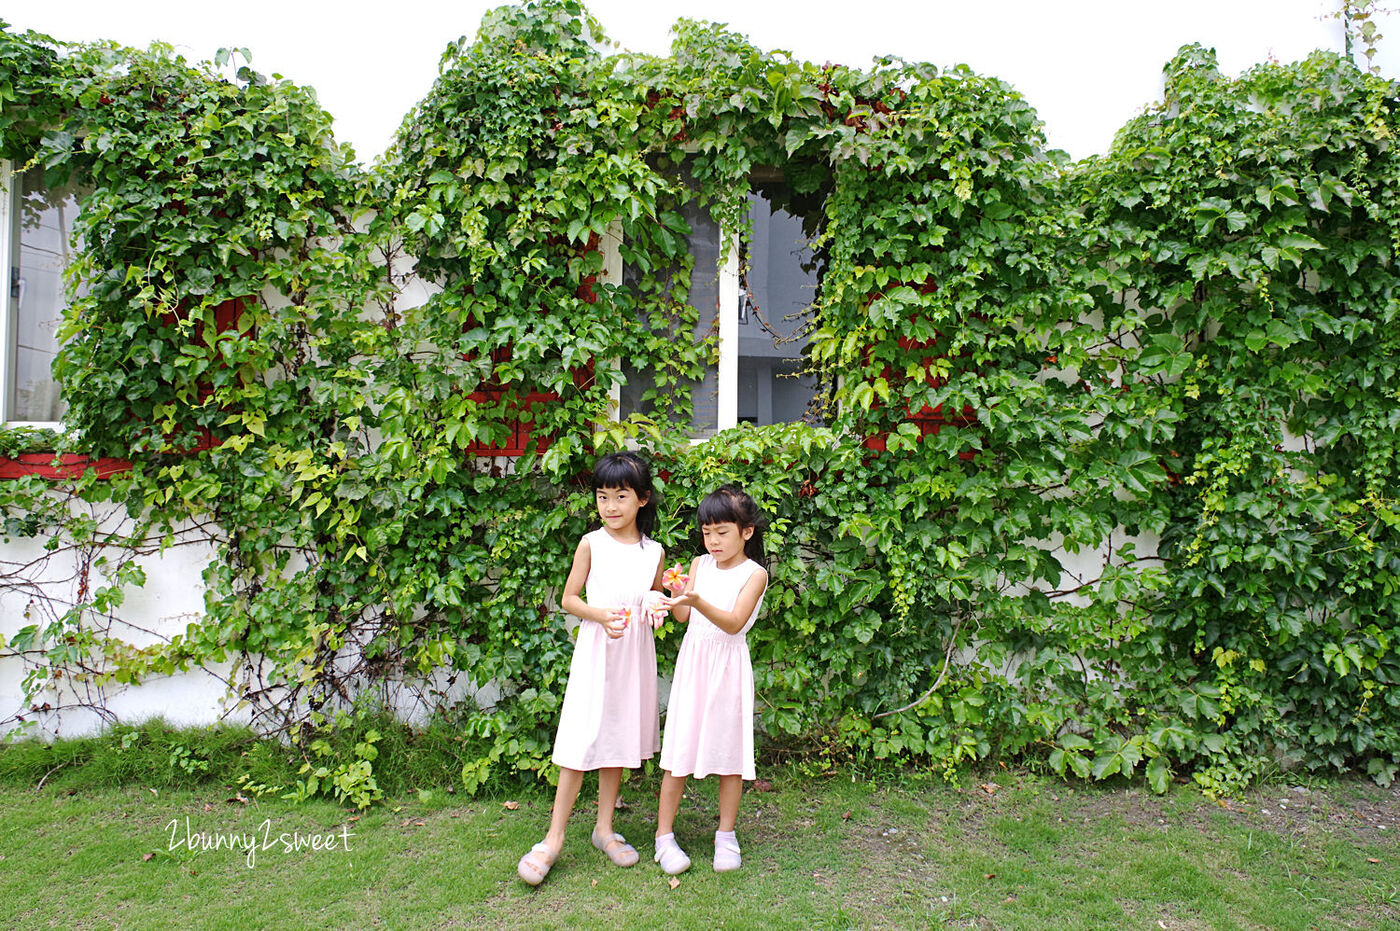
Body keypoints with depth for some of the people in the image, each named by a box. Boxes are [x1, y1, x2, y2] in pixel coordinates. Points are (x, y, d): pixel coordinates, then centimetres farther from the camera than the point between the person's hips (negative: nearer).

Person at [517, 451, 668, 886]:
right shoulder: (591, 544, -5)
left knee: (619, 740, 13)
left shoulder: (654, 551, 3)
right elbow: (568, 599, -2)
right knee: (581, 743, -3)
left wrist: (656, 604, -8)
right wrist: (601, 615, -19)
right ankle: (554, 838, 9)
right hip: (595, 652, -3)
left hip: (635, 653, 3)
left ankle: (604, 827, 28)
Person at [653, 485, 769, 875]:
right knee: (680, 752, 3)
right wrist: (676, 594, -19)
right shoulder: (700, 565, 6)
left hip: (728, 666, -2)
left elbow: (734, 622, -17)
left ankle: (726, 836, 23)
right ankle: (664, 835, 14)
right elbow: (684, 617, 2)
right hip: (693, 660, 2)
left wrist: (697, 601, -32)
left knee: (730, 752, 6)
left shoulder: (754, 573, -5)